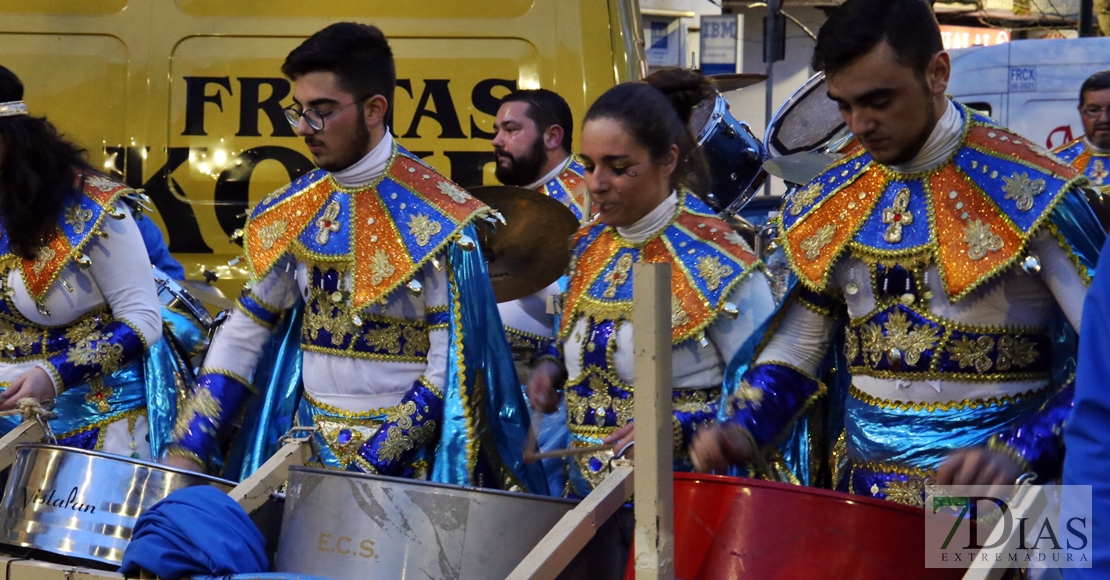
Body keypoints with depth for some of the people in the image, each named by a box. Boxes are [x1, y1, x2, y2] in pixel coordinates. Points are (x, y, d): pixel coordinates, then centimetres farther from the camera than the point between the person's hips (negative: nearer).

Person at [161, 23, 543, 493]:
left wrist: (365, 468, -20)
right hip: (307, 447, 5)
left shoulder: (435, 218, -13)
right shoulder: (293, 213, 3)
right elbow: (244, 332, 8)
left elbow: (453, 365, -16)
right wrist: (188, 451, -2)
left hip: (403, 459, -5)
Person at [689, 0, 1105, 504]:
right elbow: (795, 349, 13)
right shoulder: (831, 203, 5)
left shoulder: (1028, 193, -12)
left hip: (994, 502, -4)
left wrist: (1018, 452, -29)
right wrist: (743, 429, -7)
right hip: (862, 496, 5)